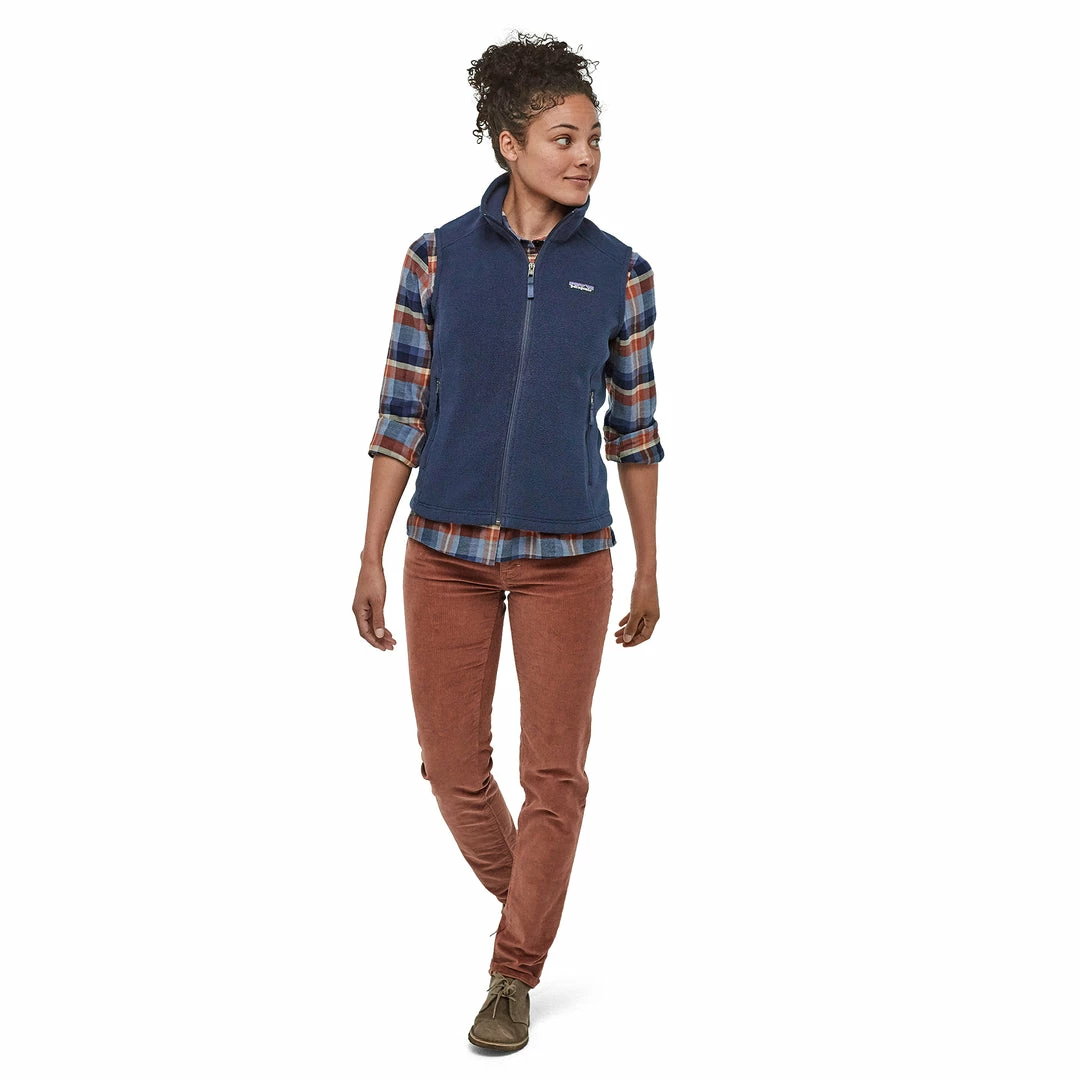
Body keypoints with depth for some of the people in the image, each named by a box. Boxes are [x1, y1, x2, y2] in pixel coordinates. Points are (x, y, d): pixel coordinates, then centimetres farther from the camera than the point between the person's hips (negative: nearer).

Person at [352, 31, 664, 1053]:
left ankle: (513, 977, 20)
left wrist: (648, 574, 7)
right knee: (453, 767, 7)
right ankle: (520, 889, 38)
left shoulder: (619, 272, 0)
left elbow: (634, 429, 5)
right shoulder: (437, 258, -1)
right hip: (447, 552, 1)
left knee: (555, 773, 2)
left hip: (567, 556, 0)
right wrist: (371, 558, -1)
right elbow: (402, 415, 1)